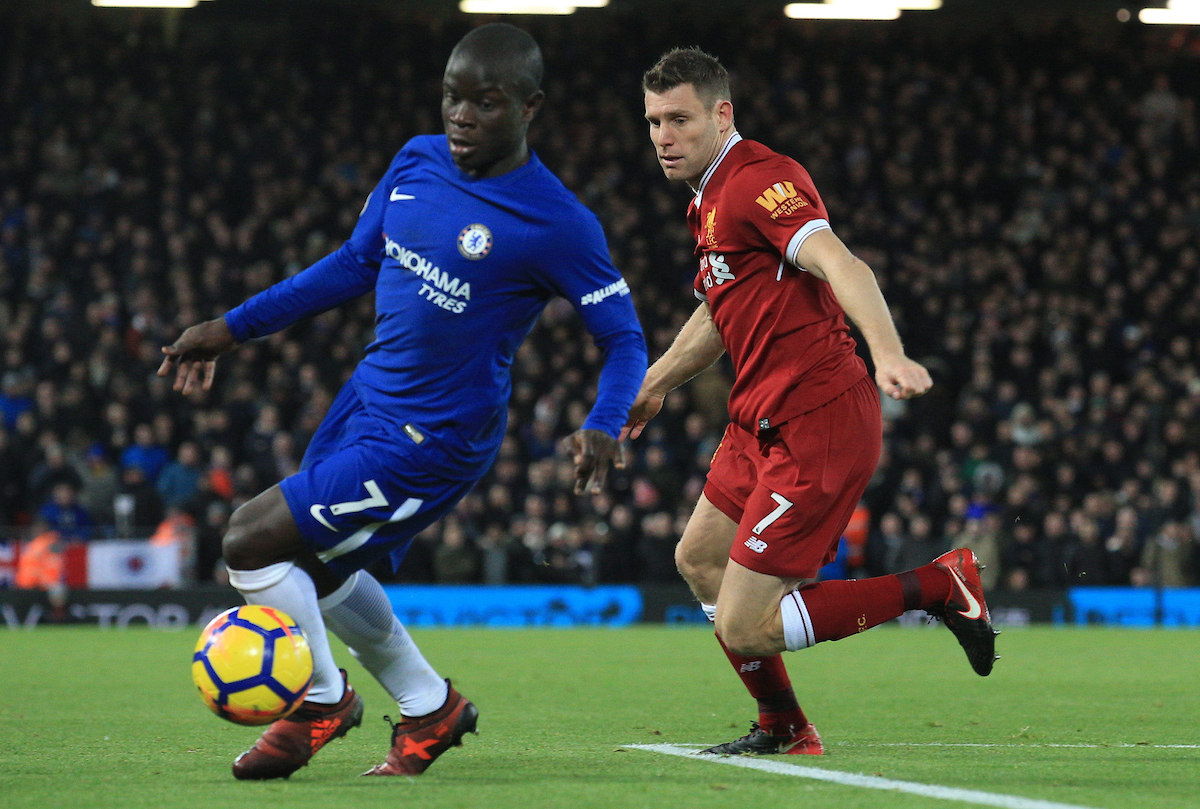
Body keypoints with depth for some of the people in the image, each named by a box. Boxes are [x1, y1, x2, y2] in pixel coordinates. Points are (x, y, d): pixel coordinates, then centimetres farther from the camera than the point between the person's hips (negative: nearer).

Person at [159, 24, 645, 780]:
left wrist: (604, 426, -31)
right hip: (369, 396, 8)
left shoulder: (557, 223, -20)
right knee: (318, 568, 20)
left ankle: (320, 703, 14)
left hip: (431, 439, -8)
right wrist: (231, 328, 13)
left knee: (252, 542, -10)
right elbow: (356, 262, 13)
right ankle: (431, 709, 38)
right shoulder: (417, 162, 0)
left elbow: (624, 335, -12)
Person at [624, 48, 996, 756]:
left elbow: (839, 264, -33)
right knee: (699, 559, 25)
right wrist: (653, 385, 39)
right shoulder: (710, 198, 17)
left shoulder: (759, 180, -16)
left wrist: (888, 352, -49)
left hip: (817, 425, -11)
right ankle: (784, 730, 37)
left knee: (743, 625, -12)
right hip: (764, 421, 11)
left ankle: (938, 586, -5)